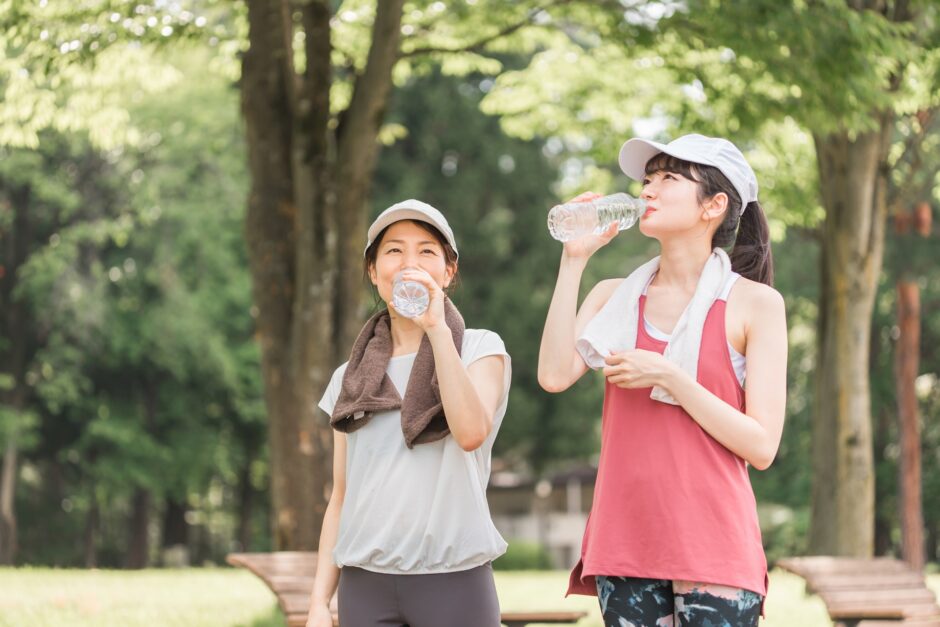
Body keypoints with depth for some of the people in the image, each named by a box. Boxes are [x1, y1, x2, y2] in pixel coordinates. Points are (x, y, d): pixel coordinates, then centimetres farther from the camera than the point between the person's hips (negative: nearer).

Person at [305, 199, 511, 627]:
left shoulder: (480, 348, 4)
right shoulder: (350, 379, 13)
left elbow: (471, 432, -16)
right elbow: (340, 499, 13)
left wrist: (437, 329, -17)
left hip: (453, 580, -3)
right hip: (365, 584, 3)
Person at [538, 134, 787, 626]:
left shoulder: (754, 303, 0)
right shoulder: (614, 297, 11)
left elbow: (761, 447, -6)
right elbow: (555, 376, -8)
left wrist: (669, 378, -14)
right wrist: (574, 259, -4)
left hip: (713, 547, -3)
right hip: (624, 544, 3)